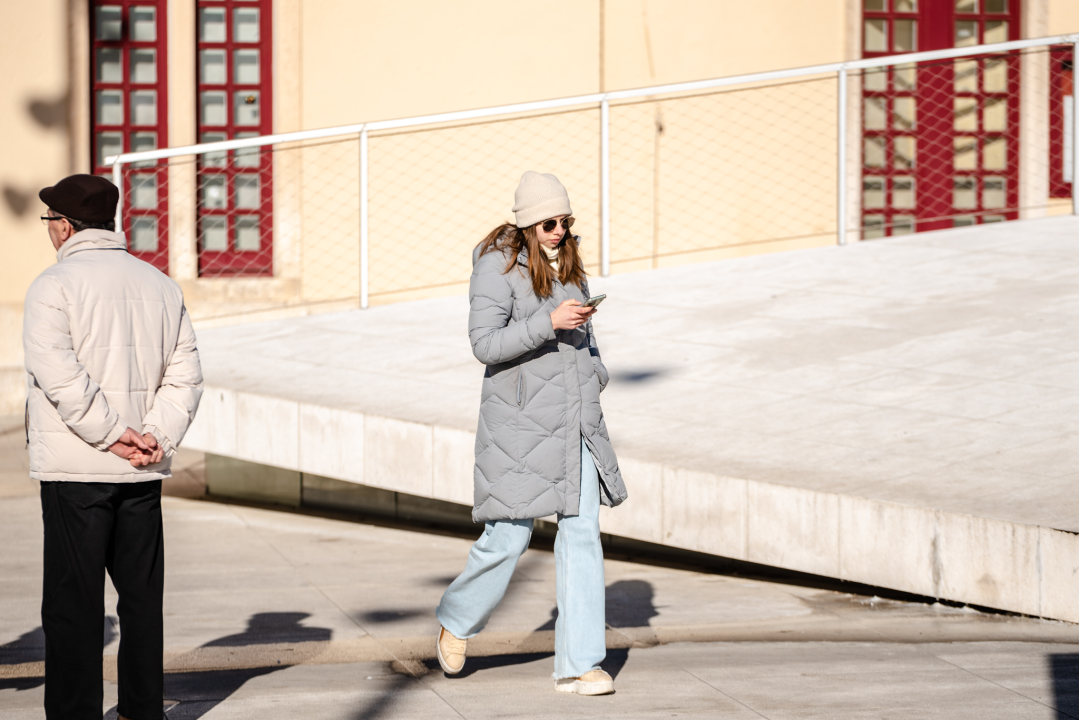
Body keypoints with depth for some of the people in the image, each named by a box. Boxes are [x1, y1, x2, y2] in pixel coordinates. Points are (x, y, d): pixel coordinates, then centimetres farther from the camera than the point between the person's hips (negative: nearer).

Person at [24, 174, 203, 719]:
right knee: (142, 595, 13)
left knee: (74, 599, -1)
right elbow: (185, 375, 5)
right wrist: (155, 437, -3)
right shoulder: (161, 285, 12)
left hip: (75, 469, -5)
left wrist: (112, 434, -14)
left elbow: (60, 376, -18)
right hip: (143, 473, 5)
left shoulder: (53, 286, -7)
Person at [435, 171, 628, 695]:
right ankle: (456, 622, 28)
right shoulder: (498, 267, -10)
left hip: (576, 419, 6)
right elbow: (485, 343, -18)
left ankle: (578, 665, 0)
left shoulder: (568, 262, 12)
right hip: (520, 419, -6)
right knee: (508, 536, -1)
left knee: (582, 533, -1)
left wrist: (594, 371, 11)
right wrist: (549, 323, -26)